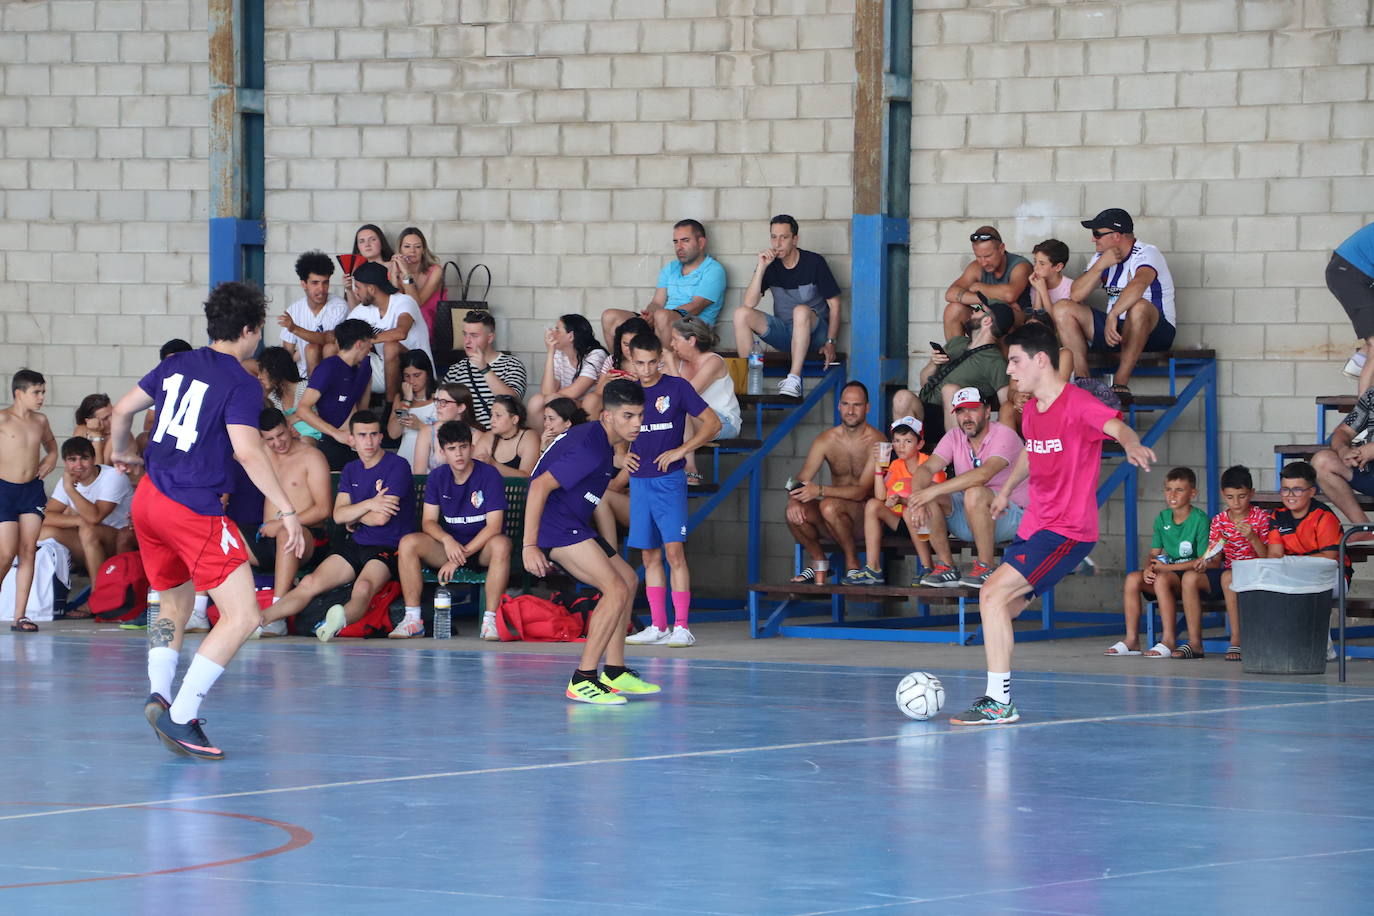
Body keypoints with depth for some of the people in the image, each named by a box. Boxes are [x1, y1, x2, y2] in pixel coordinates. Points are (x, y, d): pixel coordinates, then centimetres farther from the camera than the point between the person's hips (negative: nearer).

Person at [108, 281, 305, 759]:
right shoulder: (241, 384, -9)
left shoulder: (176, 365, 11)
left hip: (148, 500, 8)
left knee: (174, 606, 25)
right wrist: (288, 512, -19)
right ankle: (181, 716, -17)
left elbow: (122, 411, 19)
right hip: (194, 512, -8)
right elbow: (248, 452, -20)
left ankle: (159, 694, 3)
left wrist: (124, 453, 39)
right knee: (242, 616, -8)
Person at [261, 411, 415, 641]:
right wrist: (369, 505, -12)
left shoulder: (397, 466, -7)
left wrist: (353, 516, 4)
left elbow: (381, 517, -14)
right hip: (356, 545, 7)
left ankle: (340, 618, -66)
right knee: (309, 584, -11)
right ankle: (259, 620, -21)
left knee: (363, 587, -38)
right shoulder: (350, 470, 16)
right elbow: (338, 515, 4)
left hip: (389, 547, -7)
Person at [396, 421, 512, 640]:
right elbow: (428, 521, 1)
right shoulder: (437, 477, 4)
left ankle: (490, 620, -35)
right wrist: (447, 540, -23)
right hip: (449, 546, 4)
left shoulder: (489, 475, -10)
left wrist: (460, 557, -23)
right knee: (408, 543, -22)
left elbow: (494, 526, -16)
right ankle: (412, 620, -22)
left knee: (501, 544, -38)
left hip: (481, 547, -4)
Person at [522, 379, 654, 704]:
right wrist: (529, 546, -26)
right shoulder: (590, 449, -20)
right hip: (556, 527, -11)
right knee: (617, 590, -18)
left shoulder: (600, 441, 13)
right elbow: (540, 485, -25)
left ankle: (614, 672, 24)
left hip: (572, 525, 11)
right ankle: (582, 681, -17)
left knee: (628, 580, 18)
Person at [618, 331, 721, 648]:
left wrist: (681, 450, -11)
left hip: (669, 479, -5)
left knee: (674, 550, -12)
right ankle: (658, 626, 12)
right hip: (639, 480, 5)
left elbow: (712, 422, -3)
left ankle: (682, 627, -12)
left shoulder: (677, 387, -3)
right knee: (649, 556, 7)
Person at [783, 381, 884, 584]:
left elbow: (862, 491, -24)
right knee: (795, 512, -25)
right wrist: (793, 500, -30)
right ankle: (818, 562, 1)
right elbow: (802, 480, -5)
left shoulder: (876, 442, -15)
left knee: (829, 506, -36)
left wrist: (820, 491, -38)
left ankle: (852, 564, -14)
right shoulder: (826, 440, 1)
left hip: (866, 511, -5)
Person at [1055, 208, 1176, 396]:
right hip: (1114, 326, 7)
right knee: (1062, 309, -7)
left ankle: (1121, 382, -35)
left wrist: (1112, 316, -49)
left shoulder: (1146, 253, -13)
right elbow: (1076, 296, -2)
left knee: (1139, 306, -41)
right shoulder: (1101, 258, 9)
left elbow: (1139, 284, -36)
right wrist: (1100, 266, -15)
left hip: (1156, 330, -7)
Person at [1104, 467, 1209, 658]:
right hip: (1170, 572, 6)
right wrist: (1148, 568, -14)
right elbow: (1154, 553, 11)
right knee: (1132, 579, -18)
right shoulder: (1162, 518, 9)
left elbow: (1204, 560, -16)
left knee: (1162, 579, -35)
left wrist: (1168, 567, -19)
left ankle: (1169, 640, -32)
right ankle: (1131, 639, -15)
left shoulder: (1200, 519, -11)